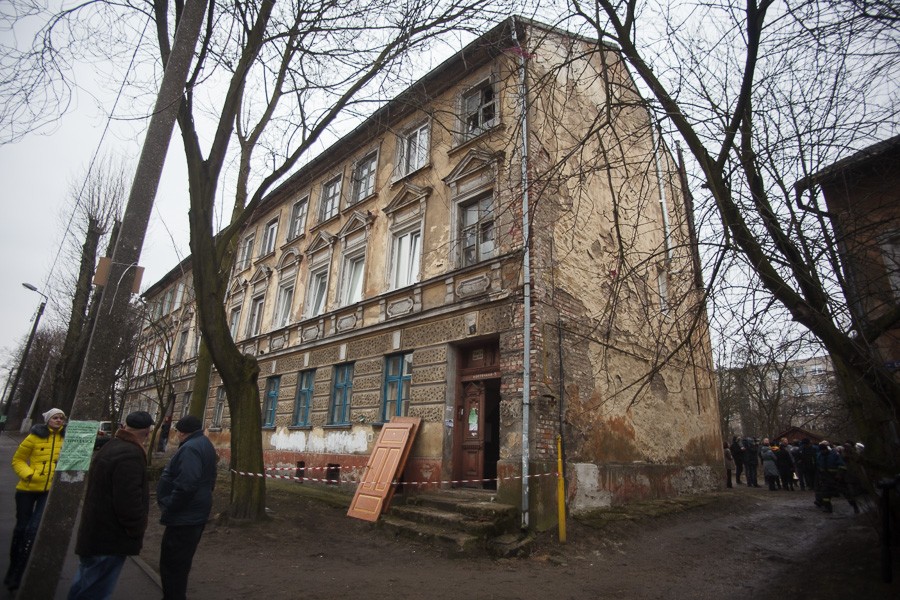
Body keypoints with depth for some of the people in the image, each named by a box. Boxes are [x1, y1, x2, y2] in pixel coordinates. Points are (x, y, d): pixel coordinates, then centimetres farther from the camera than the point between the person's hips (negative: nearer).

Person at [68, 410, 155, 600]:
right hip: (109, 538, -10)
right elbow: (128, 501, -28)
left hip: (96, 532, 10)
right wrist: (137, 530, -12)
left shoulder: (111, 446, 9)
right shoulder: (130, 454, -25)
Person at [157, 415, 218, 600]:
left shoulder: (190, 448, -22)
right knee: (180, 563, 23)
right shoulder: (204, 444, 12)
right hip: (195, 514, 11)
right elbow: (208, 481, 19)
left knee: (172, 564, 1)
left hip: (184, 517, -11)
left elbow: (185, 486, -32)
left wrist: (168, 507, -17)